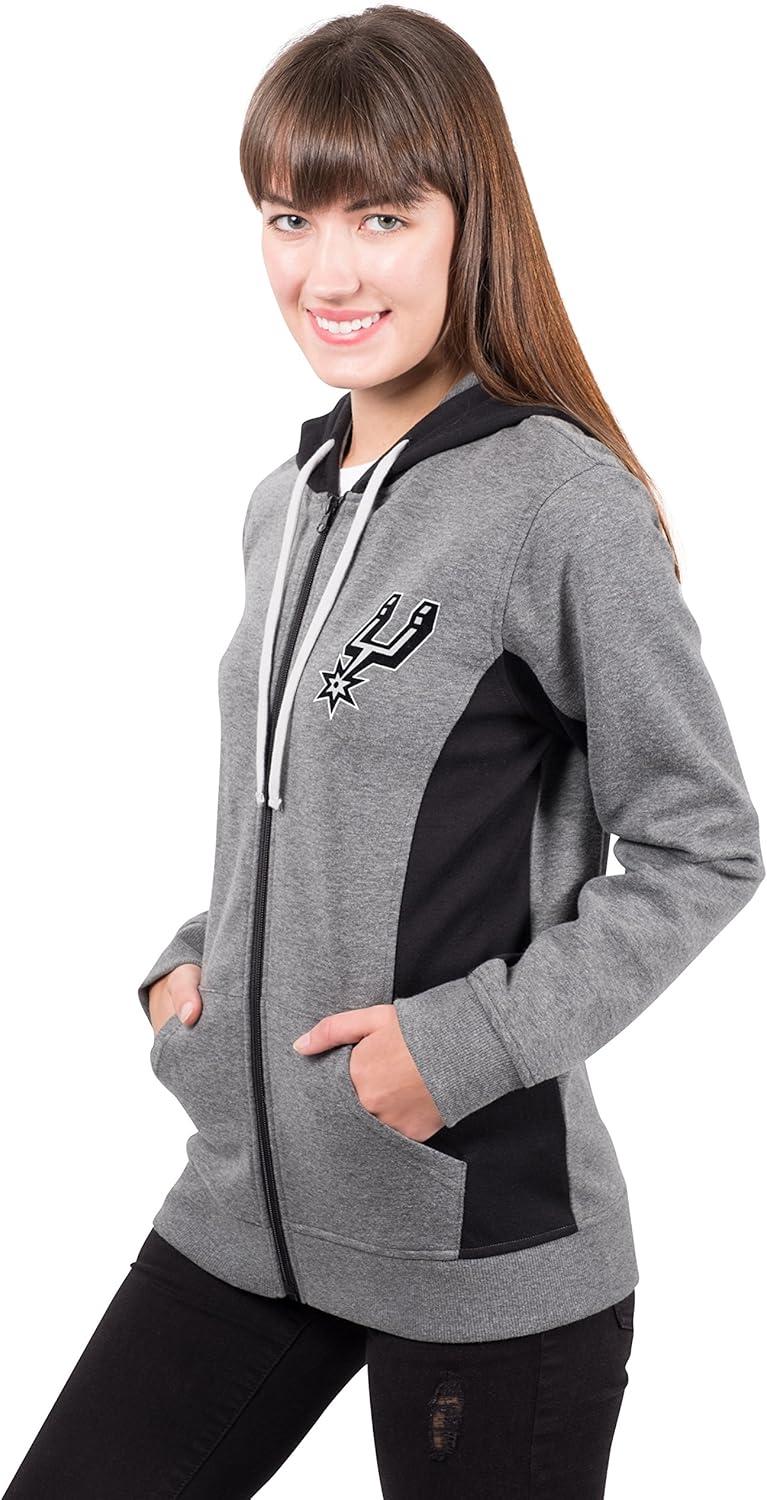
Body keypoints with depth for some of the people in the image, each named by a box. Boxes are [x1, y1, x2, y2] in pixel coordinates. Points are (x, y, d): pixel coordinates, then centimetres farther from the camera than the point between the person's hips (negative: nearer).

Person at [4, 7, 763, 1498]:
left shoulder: (564, 502, -15)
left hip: (486, 1244, -7)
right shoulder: (283, 506, 8)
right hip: (247, 1199, 7)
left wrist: (474, 1041, -17)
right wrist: (195, 959, 4)